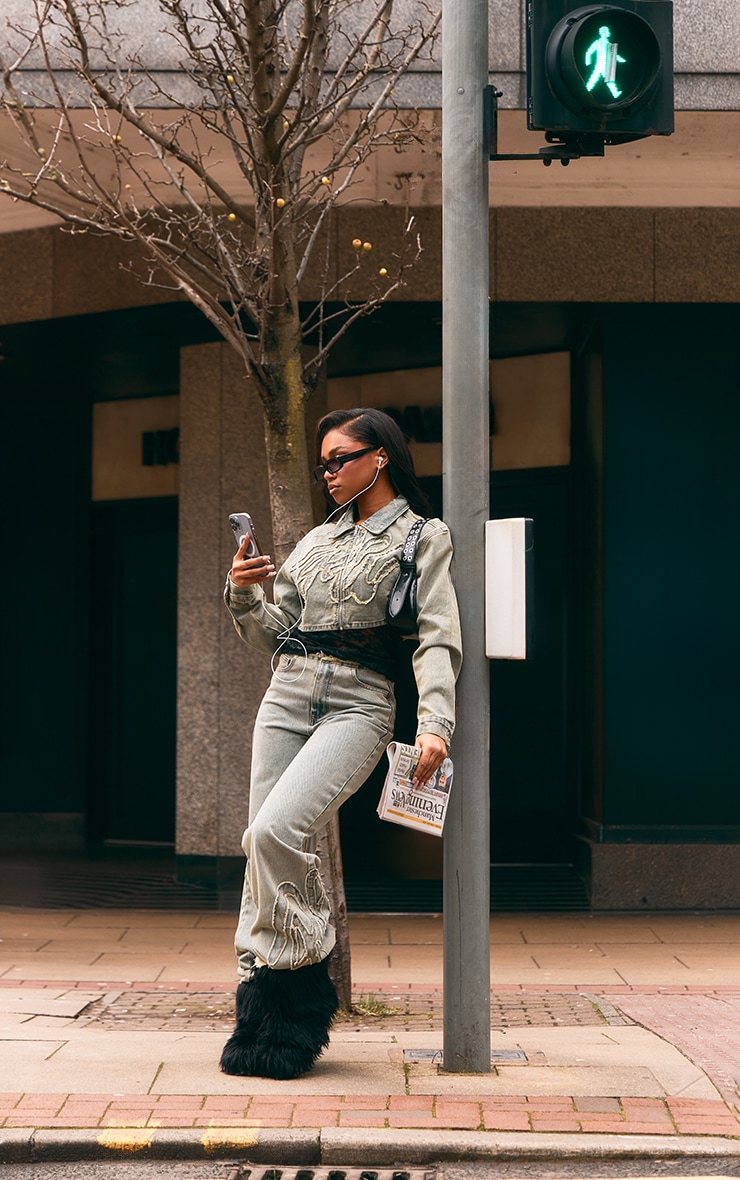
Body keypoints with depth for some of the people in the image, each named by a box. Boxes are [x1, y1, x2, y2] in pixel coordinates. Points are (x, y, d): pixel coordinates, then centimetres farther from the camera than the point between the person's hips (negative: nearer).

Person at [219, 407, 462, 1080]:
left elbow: (437, 639, -7)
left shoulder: (424, 538, 5)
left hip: (358, 704, -6)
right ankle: (265, 1006, 3)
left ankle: (294, 978, -8)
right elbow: (271, 637, 22)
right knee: (266, 847, -3)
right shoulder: (319, 539, 21)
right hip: (288, 696, 6)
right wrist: (243, 596, 2)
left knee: (277, 830, -24)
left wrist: (435, 724, -21)